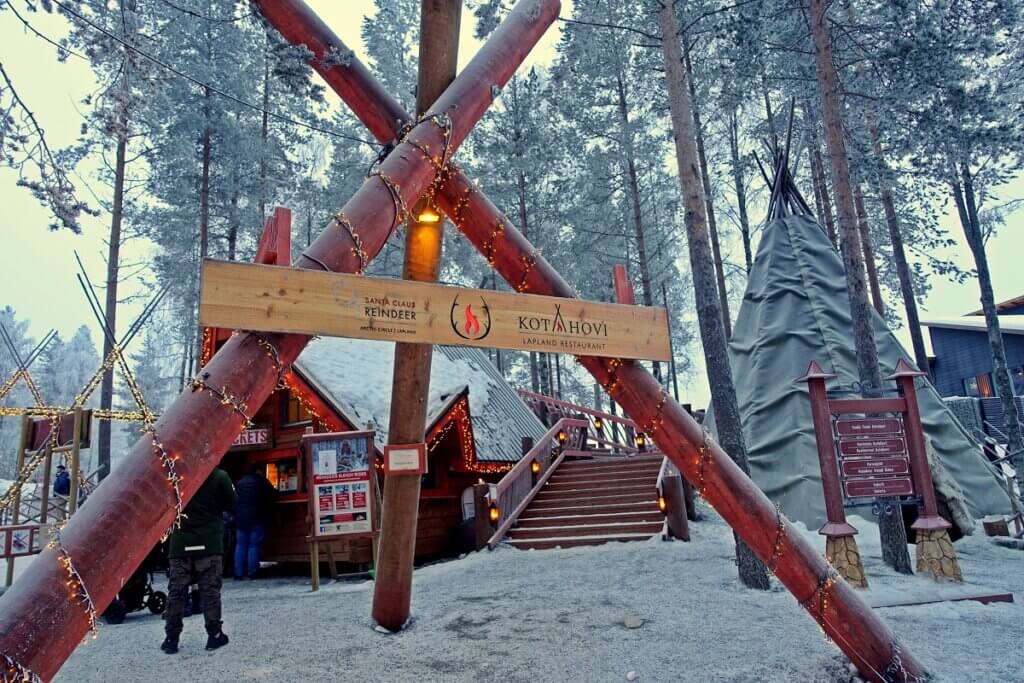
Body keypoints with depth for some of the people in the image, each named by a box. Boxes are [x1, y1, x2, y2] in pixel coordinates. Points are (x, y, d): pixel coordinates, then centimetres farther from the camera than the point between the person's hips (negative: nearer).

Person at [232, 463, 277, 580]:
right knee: (254, 545, 0)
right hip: (256, 518, -5)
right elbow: (273, 494, -2)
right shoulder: (260, 480, -5)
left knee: (240, 545, 7)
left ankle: (238, 574, 6)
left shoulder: (239, 482, 11)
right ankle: (252, 573, -1)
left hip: (240, 518, 5)